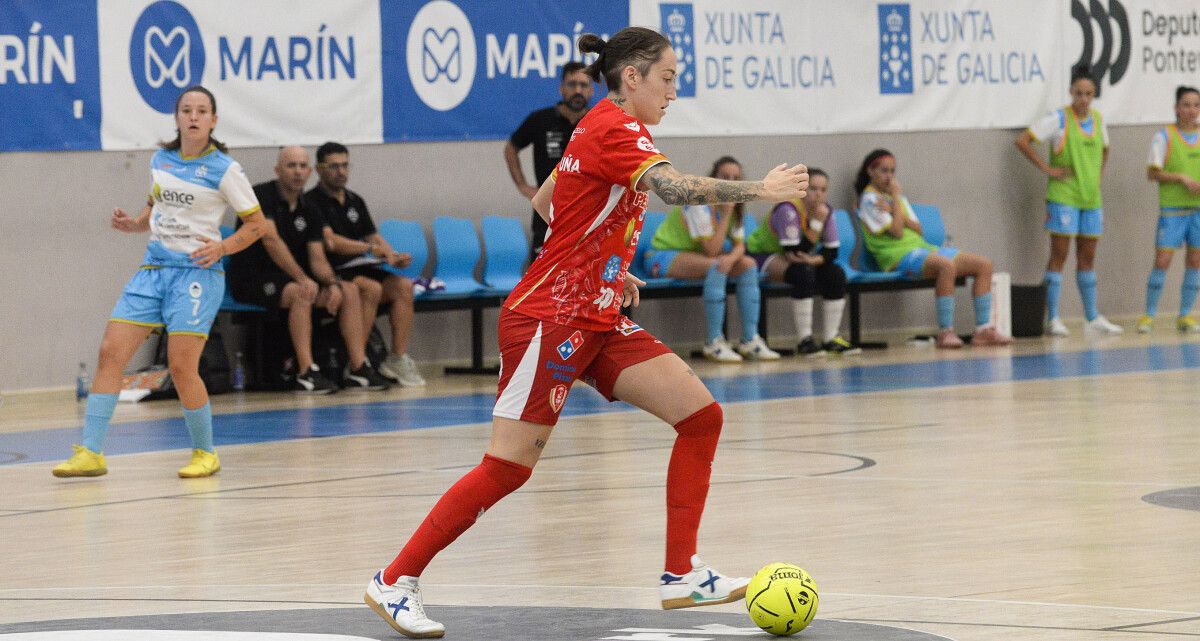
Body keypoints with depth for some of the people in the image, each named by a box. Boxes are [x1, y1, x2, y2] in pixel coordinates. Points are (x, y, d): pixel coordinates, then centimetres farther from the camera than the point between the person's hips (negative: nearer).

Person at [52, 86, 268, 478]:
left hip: (198, 272, -5)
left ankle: (205, 453, 9)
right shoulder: (160, 160, 10)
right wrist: (132, 224, 5)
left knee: (181, 366, -12)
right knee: (111, 352, -6)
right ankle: (91, 453, -4)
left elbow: (257, 224, 0)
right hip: (154, 266, 5)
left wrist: (222, 247, -15)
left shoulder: (224, 169, -5)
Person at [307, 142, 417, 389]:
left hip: (359, 269, 7)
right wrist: (369, 248, -23)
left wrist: (392, 256, -5)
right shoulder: (312, 202, -5)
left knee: (403, 286, -16)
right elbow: (330, 242, -17)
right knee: (371, 288, -32)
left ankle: (398, 358, -16)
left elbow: (375, 238, 17)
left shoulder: (355, 201, 20)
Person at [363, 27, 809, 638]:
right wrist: (758, 190, -29)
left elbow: (545, 200, 26)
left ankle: (681, 576, 2)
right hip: (549, 319, -10)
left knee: (701, 415, 0)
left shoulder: (600, 127, 14)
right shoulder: (614, 129, -15)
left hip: (597, 322, 10)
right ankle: (393, 582, 1)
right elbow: (675, 187, -33)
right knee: (509, 467, -9)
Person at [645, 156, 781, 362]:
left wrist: (731, 258, -26)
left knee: (748, 264, -7)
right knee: (715, 266, -34)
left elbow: (739, 245, -2)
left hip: (694, 255, 9)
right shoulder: (698, 203, -24)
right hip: (662, 256, -9)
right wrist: (725, 214, -27)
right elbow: (712, 250, -27)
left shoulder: (732, 204, 2)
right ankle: (713, 343, -31)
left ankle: (750, 340, -9)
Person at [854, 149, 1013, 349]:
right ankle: (945, 332, -34)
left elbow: (917, 229, 12)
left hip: (922, 248, 9)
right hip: (899, 256, -9)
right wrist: (896, 196, -6)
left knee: (984, 265, -4)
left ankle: (983, 329, -9)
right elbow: (897, 232, -13)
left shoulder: (896, 196, 23)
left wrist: (897, 214, -5)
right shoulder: (869, 199, -3)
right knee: (946, 265, -39)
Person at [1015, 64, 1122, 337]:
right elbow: (1022, 141, -12)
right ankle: (1053, 319, -3)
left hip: (1091, 198, 6)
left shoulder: (1098, 119, 10)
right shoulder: (1058, 119, -9)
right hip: (1063, 197, -6)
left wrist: (1098, 175, 14)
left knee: (1087, 257, 11)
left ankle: (1092, 318, 17)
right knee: (1059, 255, -5)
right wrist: (1047, 169, -13)